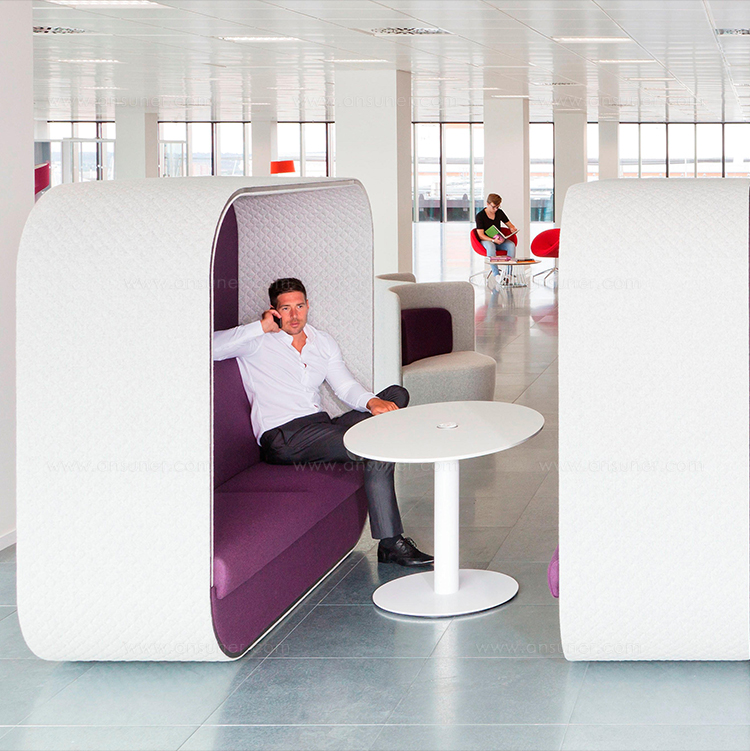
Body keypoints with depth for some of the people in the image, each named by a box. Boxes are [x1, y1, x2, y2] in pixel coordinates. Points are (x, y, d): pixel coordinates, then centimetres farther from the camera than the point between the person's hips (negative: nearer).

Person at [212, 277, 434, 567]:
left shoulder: (323, 343, 22)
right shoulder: (257, 342, 4)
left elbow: (345, 386, 9)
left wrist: (371, 401, -14)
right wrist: (262, 326, -11)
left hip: (322, 426, 7)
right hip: (283, 436, -7)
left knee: (397, 394, -11)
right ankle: (390, 544, -22)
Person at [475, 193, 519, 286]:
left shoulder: (499, 212, 6)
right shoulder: (480, 216, -9)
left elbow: (509, 224, 19)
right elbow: (481, 235, -14)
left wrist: (512, 228, -7)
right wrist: (493, 240, -30)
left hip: (499, 239, 5)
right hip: (486, 240, -4)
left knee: (511, 245, -28)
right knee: (490, 246, -41)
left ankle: (508, 272, -32)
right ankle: (496, 274, -44)